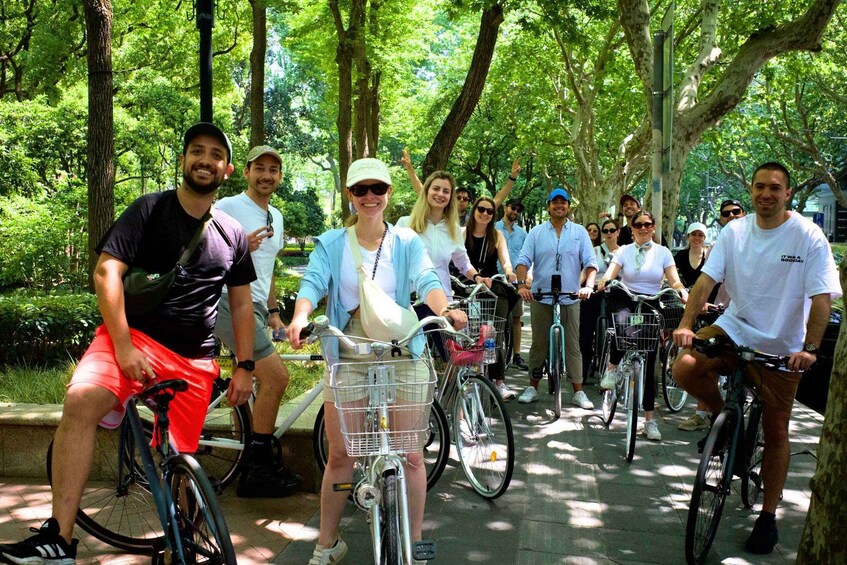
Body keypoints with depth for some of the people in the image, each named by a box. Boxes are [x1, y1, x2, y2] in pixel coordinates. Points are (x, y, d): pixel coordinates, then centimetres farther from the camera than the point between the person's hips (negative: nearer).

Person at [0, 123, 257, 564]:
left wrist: (244, 367, 10)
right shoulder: (150, 210, 1)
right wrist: (123, 345, -18)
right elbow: (106, 272, -9)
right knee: (81, 401, -31)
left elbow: (241, 303, 17)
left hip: (194, 360, 3)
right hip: (136, 335, -3)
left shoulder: (232, 234, 12)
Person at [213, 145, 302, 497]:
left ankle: (258, 464, 22)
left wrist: (273, 312, 20)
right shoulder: (226, 207, -6)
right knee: (276, 377, -15)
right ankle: (259, 470, -3)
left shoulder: (275, 217, 19)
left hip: (255, 307, 9)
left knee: (265, 383, 11)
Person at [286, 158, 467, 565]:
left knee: (411, 455, 2)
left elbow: (427, 281, -13)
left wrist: (446, 310, -35)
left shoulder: (407, 243, 3)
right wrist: (300, 317, -33)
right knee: (340, 455, 7)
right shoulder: (331, 244, 4)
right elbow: (312, 284, -10)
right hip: (346, 357, 1)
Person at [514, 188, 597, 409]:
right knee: (539, 344, 7)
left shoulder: (579, 232, 6)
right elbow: (523, 260, -2)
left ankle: (578, 392, 10)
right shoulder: (536, 232, 5)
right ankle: (532, 388, 17)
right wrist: (522, 284, -19)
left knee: (572, 346, 3)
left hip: (570, 298, 0)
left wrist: (588, 285, -17)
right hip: (541, 297, 0)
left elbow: (590, 263, 0)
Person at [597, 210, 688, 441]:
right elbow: (610, 273, -9)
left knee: (648, 363, 1)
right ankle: (612, 366, -15)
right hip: (625, 302, -1)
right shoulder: (624, 251, 7)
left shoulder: (663, 252, 8)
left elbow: (674, 281, -2)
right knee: (623, 321, -40)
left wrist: (683, 293, -24)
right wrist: (603, 280, -33)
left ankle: (649, 418, 7)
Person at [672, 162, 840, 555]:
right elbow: (706, 278, -11)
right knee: (685, 369, -25)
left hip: (782, 346, -2)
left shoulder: (809, 236, -11)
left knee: (776, 433, 6)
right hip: (735, 327, 2)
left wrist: (809, 349, -30)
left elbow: (821, 298, -17)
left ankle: (768, 516, 23)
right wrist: (686, 324, -25)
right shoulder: (735, 231, -3)